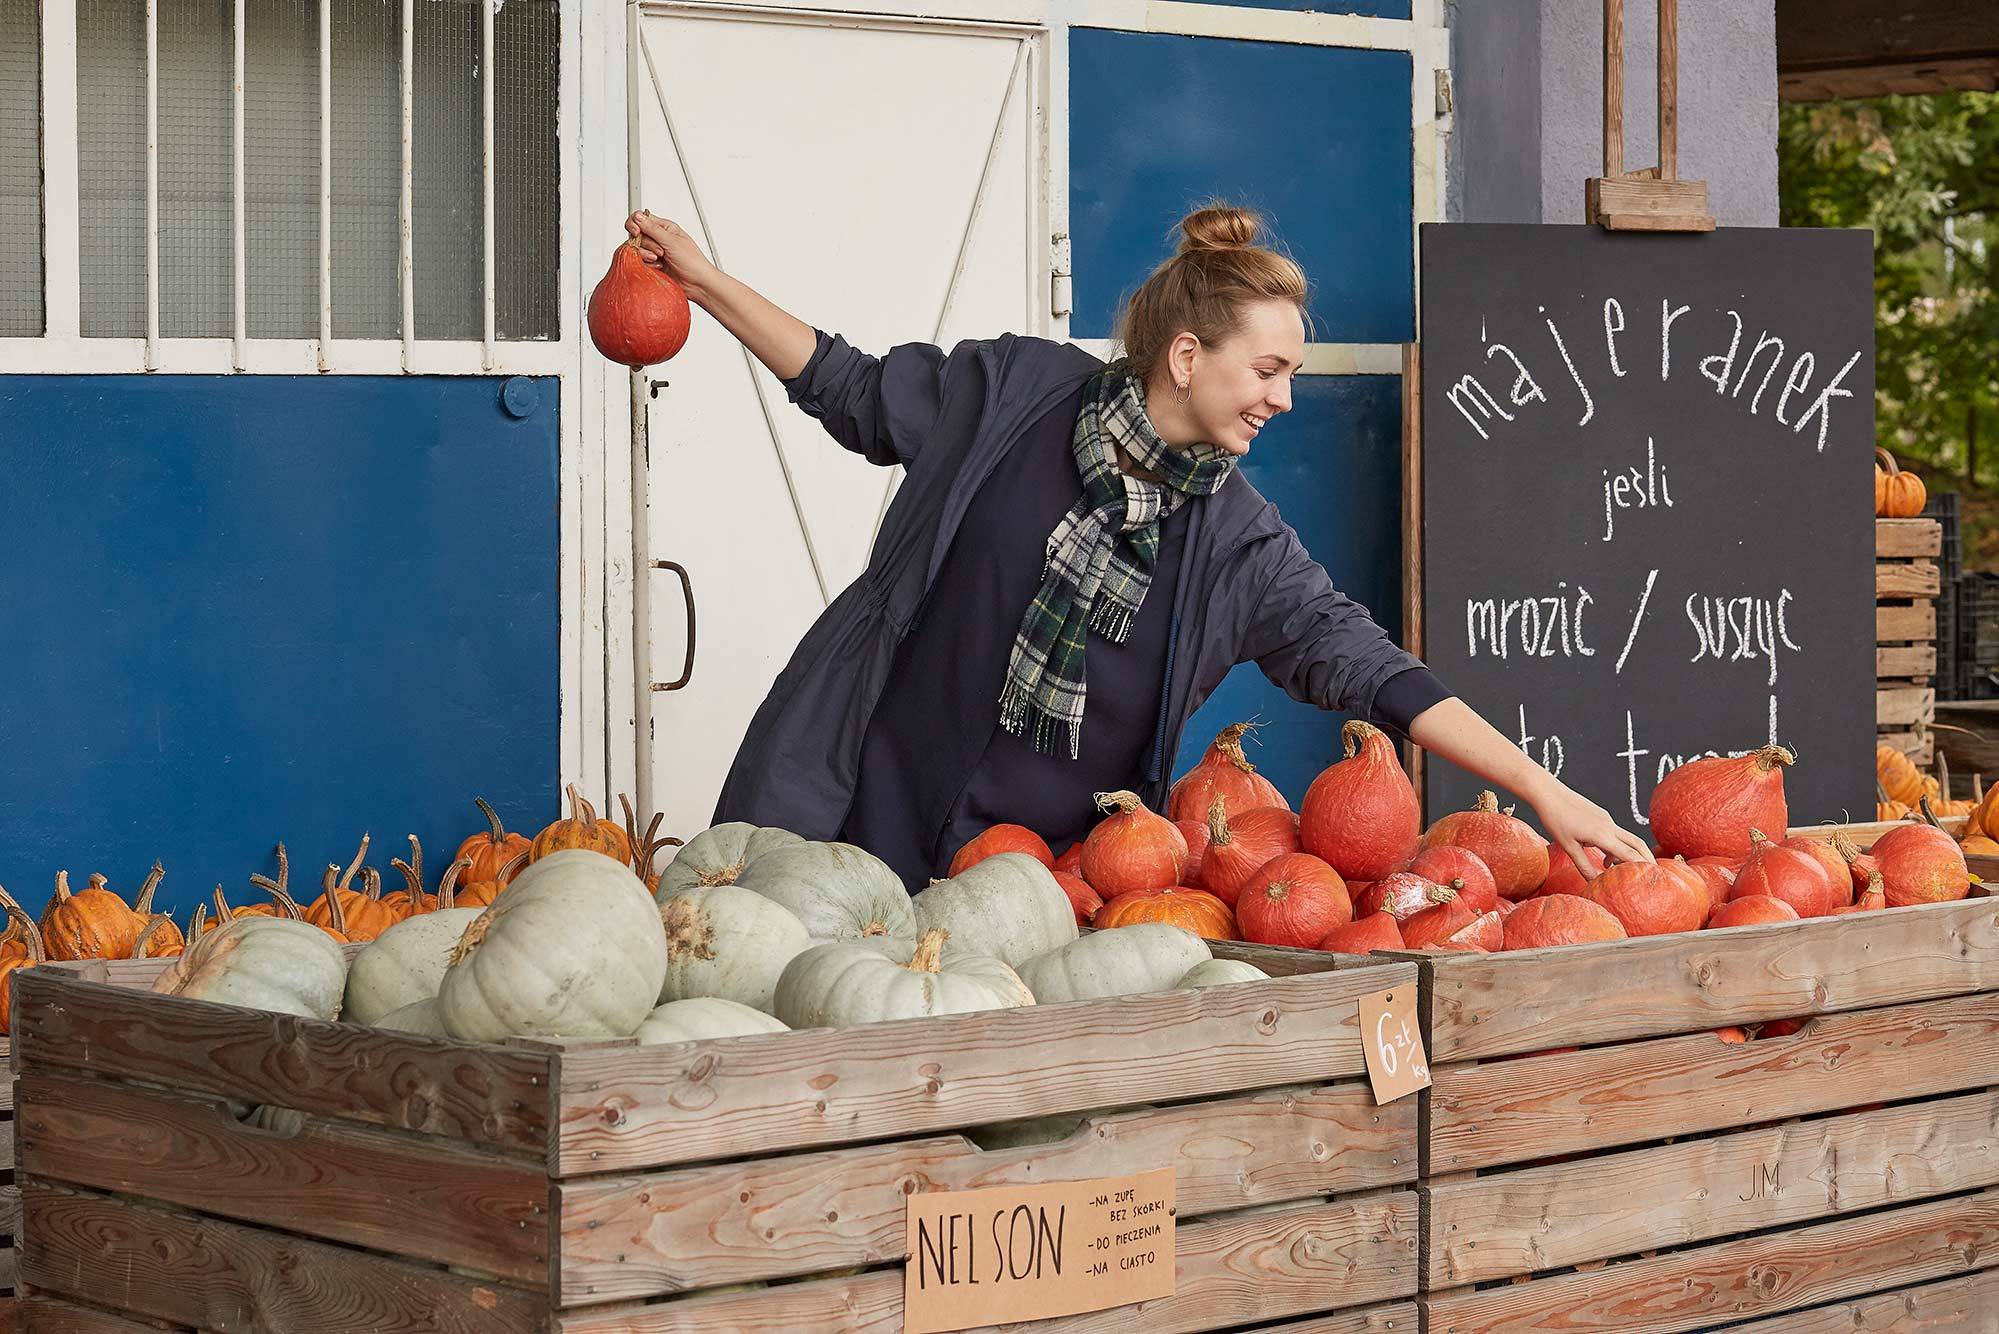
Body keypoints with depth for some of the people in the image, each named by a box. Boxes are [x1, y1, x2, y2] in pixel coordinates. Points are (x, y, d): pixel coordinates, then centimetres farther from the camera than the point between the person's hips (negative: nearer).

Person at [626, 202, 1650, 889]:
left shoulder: (1241, 548, 0)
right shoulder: (1016, 391, -3)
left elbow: (1371, 671, -3)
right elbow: (859, 392, 11)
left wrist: (1544, 793, -10)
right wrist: (707, 283, 7)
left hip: (1043, 875, 1)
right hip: (863, 809, -1)